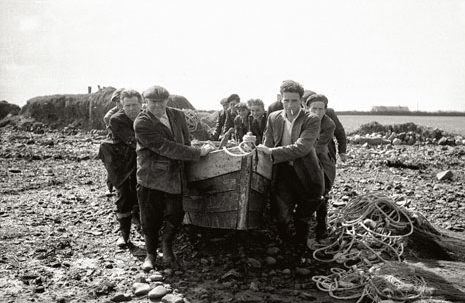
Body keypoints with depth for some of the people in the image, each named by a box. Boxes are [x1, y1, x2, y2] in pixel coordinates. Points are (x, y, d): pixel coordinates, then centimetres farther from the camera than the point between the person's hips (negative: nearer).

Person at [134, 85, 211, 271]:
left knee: (175, 216, 4)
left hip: (175, 177, 4)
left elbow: (186, 142, 16)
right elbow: (166, 147, -21)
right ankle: (151, 254, 31)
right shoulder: (142, 123, -14)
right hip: (151, 177, -4)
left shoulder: (178, 116, 5)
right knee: (150, 219, 6)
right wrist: (198, 153, -19)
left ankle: (167, 249, 32)